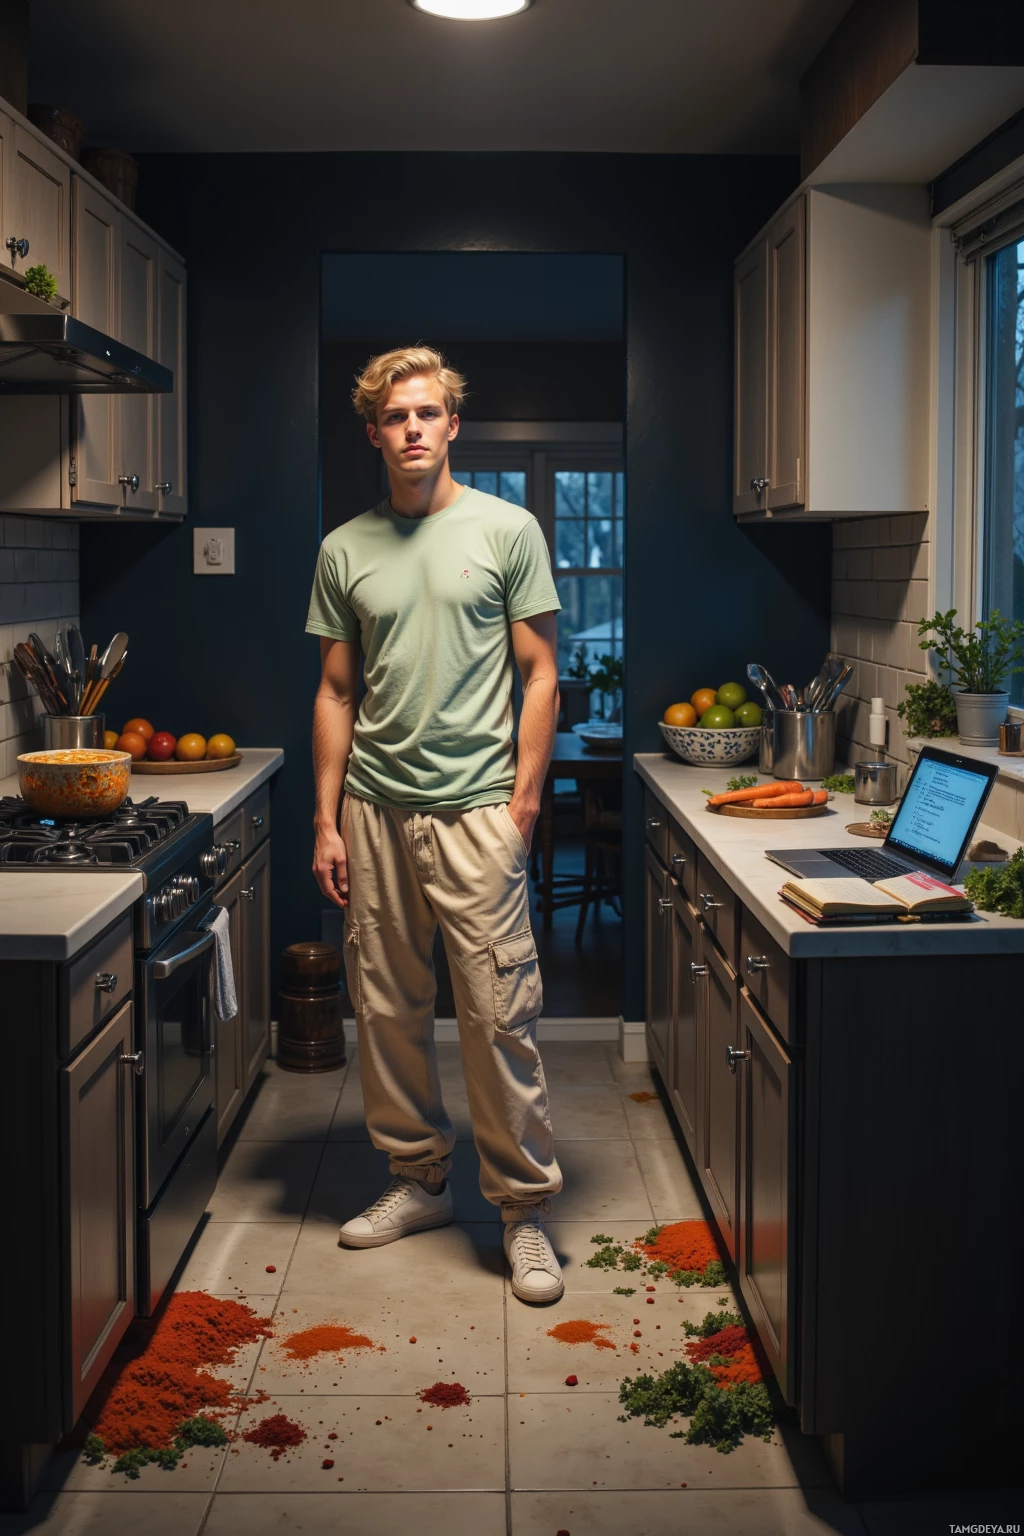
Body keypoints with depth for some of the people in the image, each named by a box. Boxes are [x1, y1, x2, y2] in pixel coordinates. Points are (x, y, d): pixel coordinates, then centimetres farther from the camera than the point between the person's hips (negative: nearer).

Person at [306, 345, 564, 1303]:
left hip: (475, 809, -3)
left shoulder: (508, 530, 1)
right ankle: (419, 1180, 26)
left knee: (500, 1014, -4)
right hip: (374, 810, 4)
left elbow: (539, 674, 2)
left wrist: (523, 800, -6)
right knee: (387, 1008, 10)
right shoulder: (344, 551, 9)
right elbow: (336, 694, 12)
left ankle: (524, 1208, 8)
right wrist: (326, 820, 6)